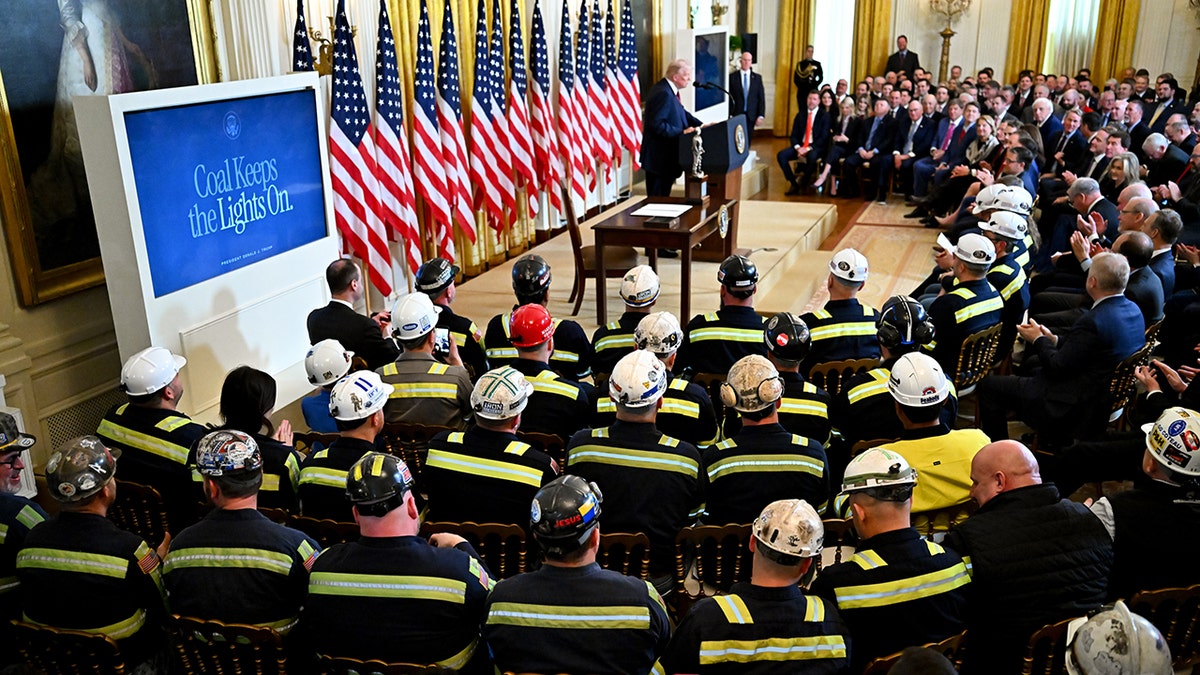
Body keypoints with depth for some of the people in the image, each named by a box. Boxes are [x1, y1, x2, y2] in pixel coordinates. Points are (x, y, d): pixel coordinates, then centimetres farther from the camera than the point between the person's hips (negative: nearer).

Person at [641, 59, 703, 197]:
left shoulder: (666, 89, 12)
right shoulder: (664, 93, -20)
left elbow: (682, 113, 18)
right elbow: (657, 124, -25)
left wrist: (701, 125, 7)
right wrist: (682, 132, -23)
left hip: (664, 156, 11)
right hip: (660, 158, -11)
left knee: (663, 194, 15)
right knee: (658, 196, -4)